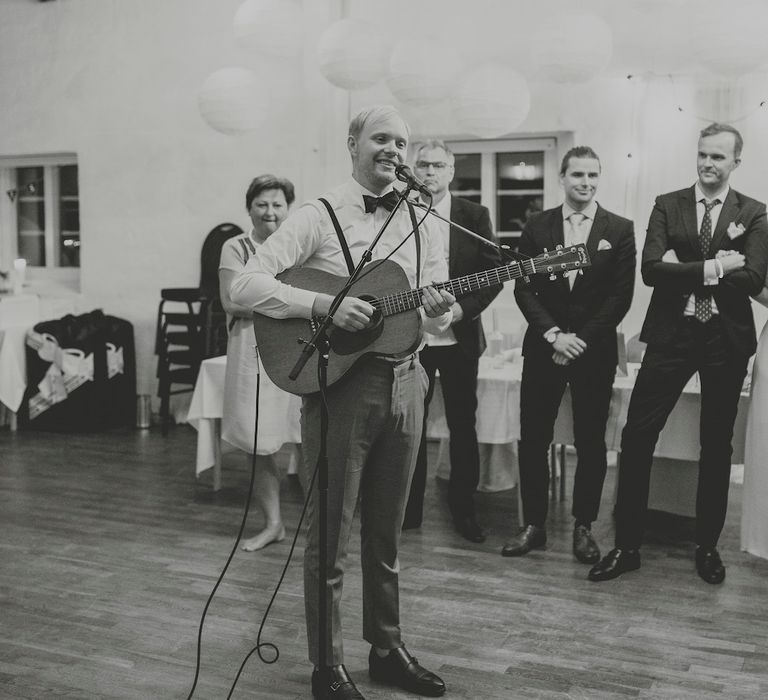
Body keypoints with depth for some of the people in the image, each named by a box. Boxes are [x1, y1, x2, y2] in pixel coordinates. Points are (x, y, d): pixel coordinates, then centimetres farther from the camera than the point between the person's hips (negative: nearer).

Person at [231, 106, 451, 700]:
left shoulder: (421, 226, 11)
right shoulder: (318, 217, -4)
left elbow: (437, 318, 13)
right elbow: (246, 285, -13)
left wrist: (439, 311, -11)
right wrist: (325, 305, -24)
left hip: (405, 383, 5)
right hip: (339, 381, -5)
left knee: (387, 532, 15)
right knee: (332, 533, 3)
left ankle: (387, 647, 30)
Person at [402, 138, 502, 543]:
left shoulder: (474, 215, 4)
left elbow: (494, 273, 1)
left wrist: (465, 307, -12)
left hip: (459, 336, 0)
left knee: (462, 425, 7)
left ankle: (463, 511, 18)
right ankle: (409, 510, 19)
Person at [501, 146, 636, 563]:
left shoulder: (620, 230, 2)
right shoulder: (537, 227, 5)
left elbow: (621, 296, -3)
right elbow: (523, 289, 1)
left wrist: (581, 339, -10)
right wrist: (553, 335, -11)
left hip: (595, 352, -1)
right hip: (543, 349, 1)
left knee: (590, 443, 5)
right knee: (532, 440, 3)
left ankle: (583, 527, 18)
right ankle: (533, 525, 14)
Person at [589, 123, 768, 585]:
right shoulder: (668, 205, 4)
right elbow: (651, 270, -9)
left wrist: (684, 271, -15)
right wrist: (710, 269, -18)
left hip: (727, 340, 0)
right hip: (672, 335, 0)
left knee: (717, 446, 10)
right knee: (637, 436, -4)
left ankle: (708, 547, 25)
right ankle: (627, 546, 7)